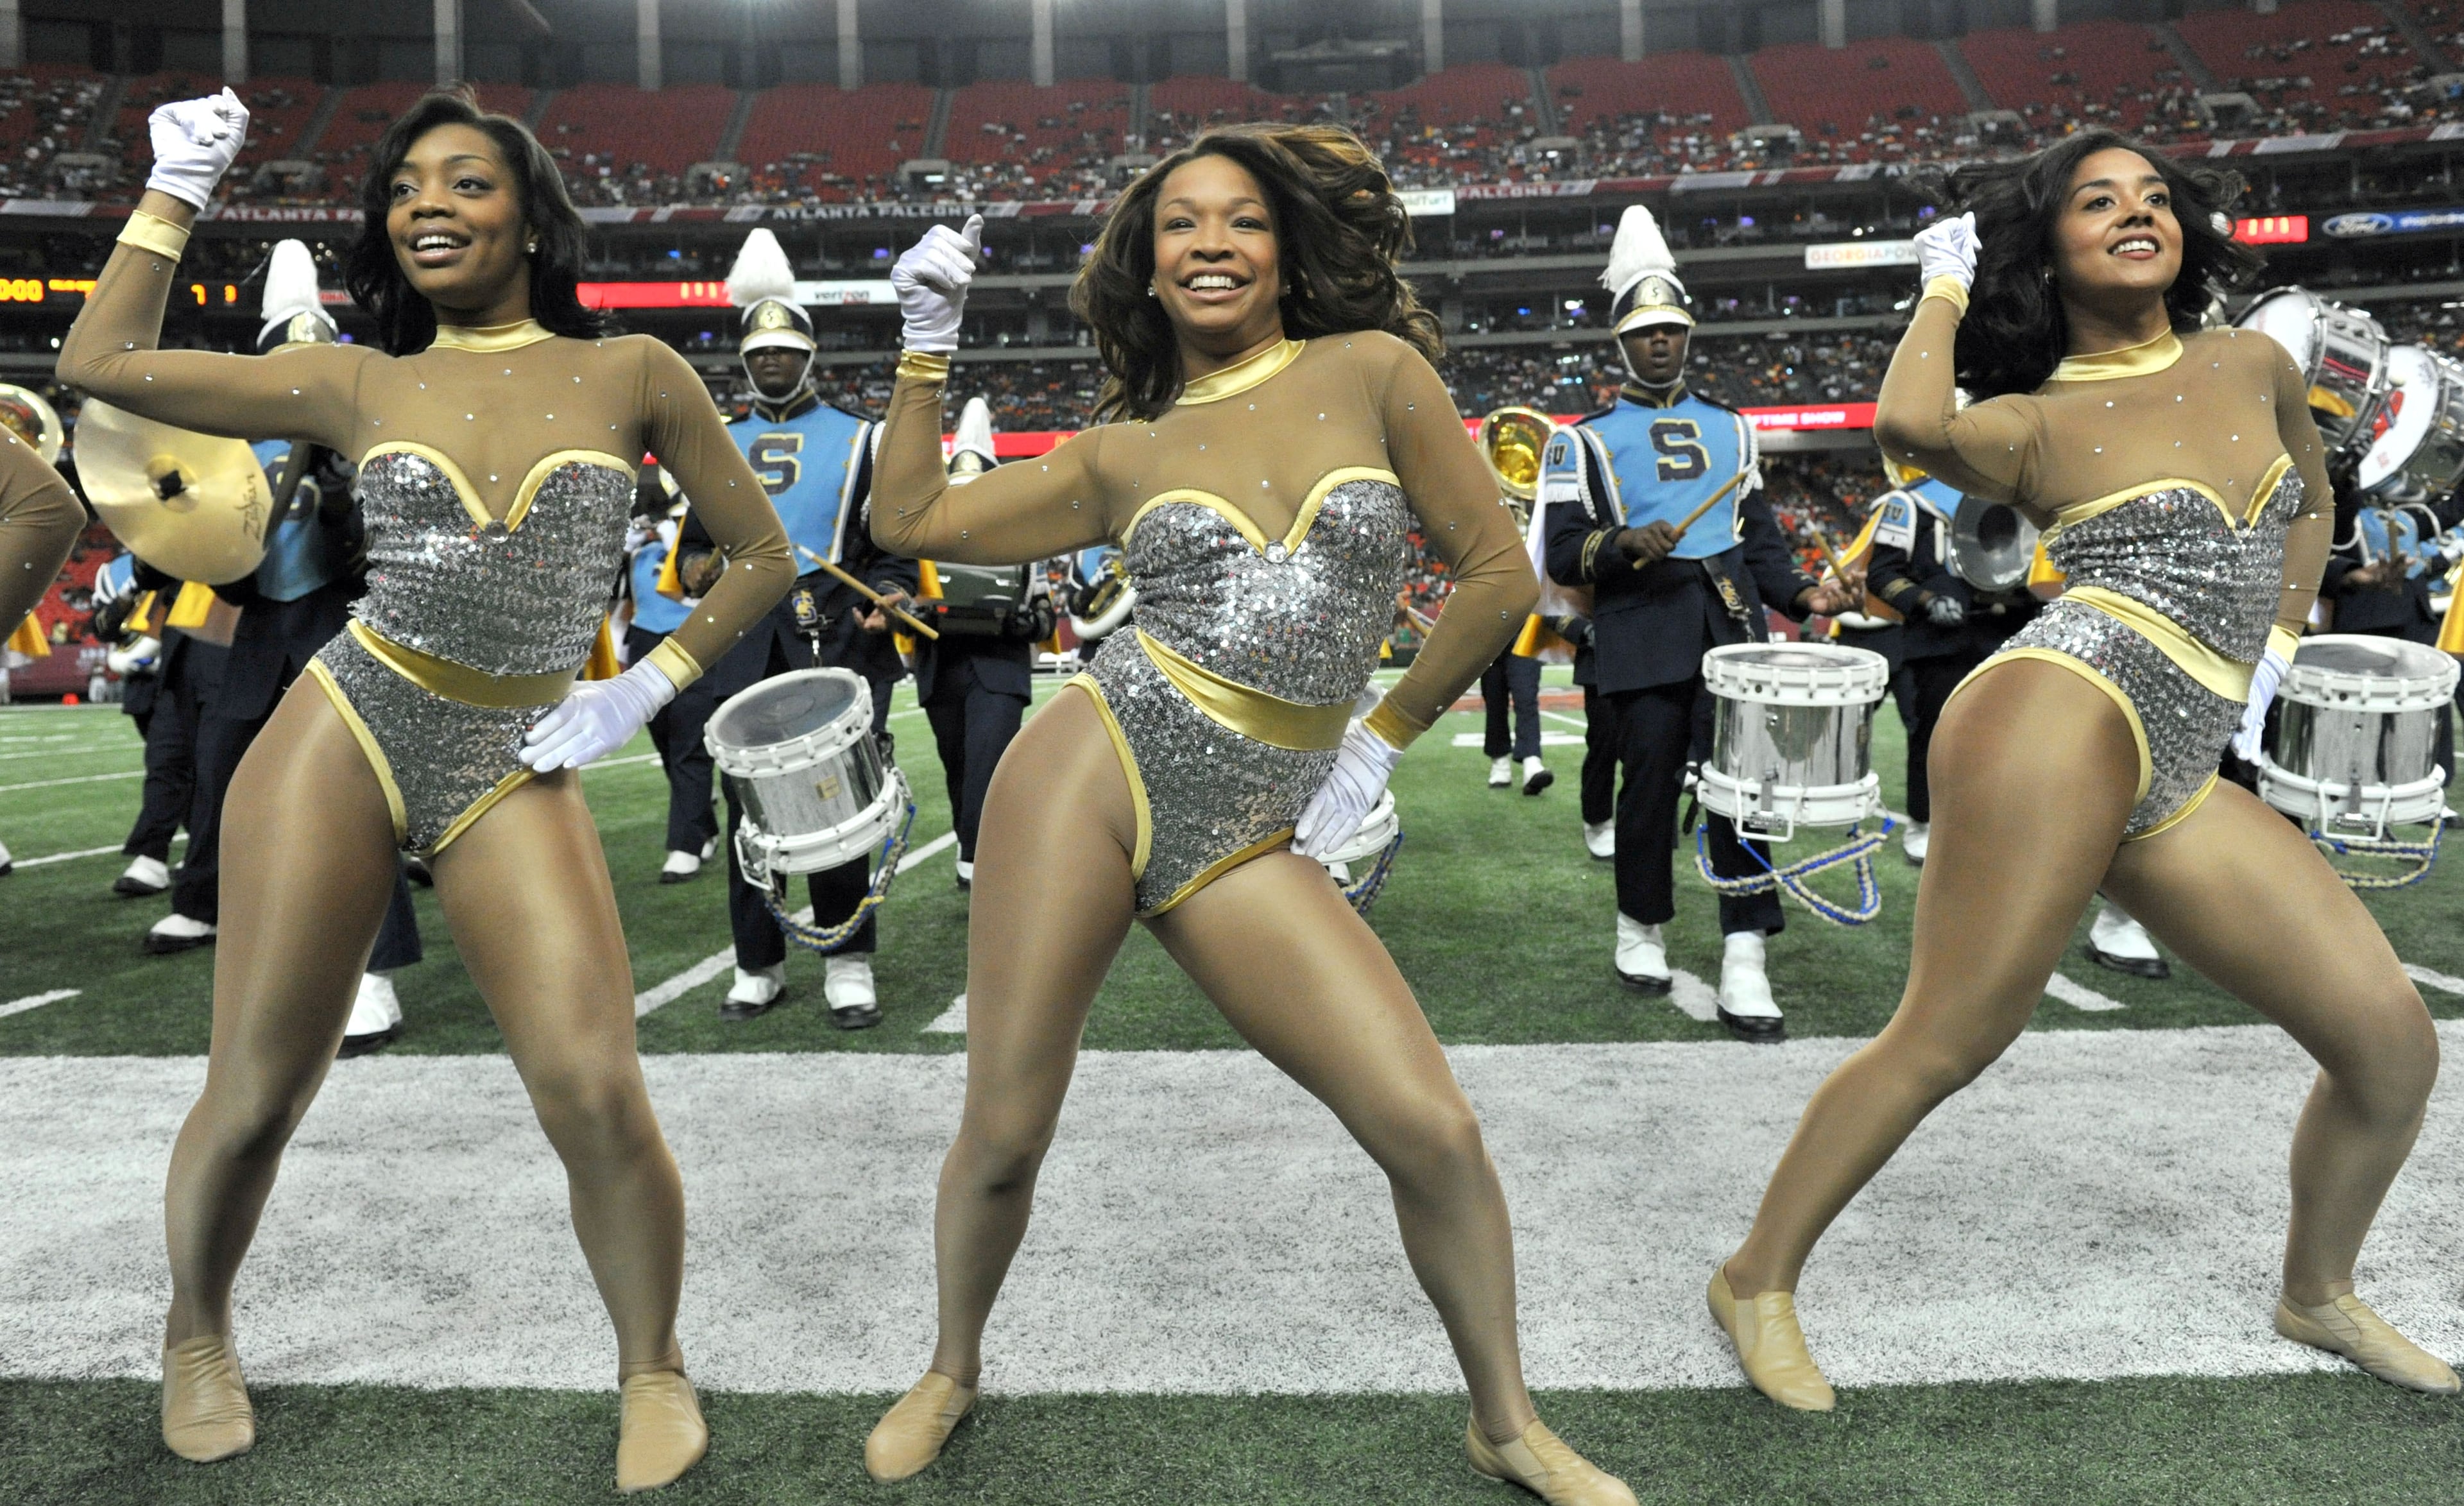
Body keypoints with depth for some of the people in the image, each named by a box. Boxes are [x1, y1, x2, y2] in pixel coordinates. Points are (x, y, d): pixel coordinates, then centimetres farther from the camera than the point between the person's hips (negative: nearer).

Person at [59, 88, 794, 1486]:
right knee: (256, 1095, 6)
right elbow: (101, 361, 8)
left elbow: (763, 557, 8)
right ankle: (198, 1335, 37)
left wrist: (646, 688, 0)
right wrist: (178, 187, 11)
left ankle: (655, 1371, 11)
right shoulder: (355, 383, 8)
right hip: (346, 736, 2)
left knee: (598, 1093, -14)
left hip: (520, 770, -1)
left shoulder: (631, 374, 5)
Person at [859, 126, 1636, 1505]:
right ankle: (953, 1373, 36)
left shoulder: (1373, 372, 5)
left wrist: (1379, 744, 5)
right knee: (1005, 1137, 5)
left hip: (1252, 840, 0)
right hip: (1092, 771, 1)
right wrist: (928, 346, 9)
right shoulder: (1123, 452, 9)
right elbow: (911, 520, 14)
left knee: (1435, 1131, -7)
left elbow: (1500, 577, 4)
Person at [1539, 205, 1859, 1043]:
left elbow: (1759, 537, 20)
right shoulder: (1586, 440, 6)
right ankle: (1640, 931, 25)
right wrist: (1622, 543, -18)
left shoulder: (1729, 429, 19)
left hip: (1732, 625, 3)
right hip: (1645, 634, -3)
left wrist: (1803, 593, 3)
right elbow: (1562, 554, 0)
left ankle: (1744, 966, -4)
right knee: (1653, 782, 2)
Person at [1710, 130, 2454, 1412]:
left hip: (2179, 787, 7)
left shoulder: (2253, 365, 18)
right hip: (2063, 725, -6)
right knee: (1946, 1042, -8)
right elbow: (1913, 426, -22)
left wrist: (2274, 647, 22)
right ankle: (1758, 1278, 7)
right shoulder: (2033, 423, 1)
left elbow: (2309, 500, 37)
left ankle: (2319, 1294, 31)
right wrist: (1945, 282, -2)